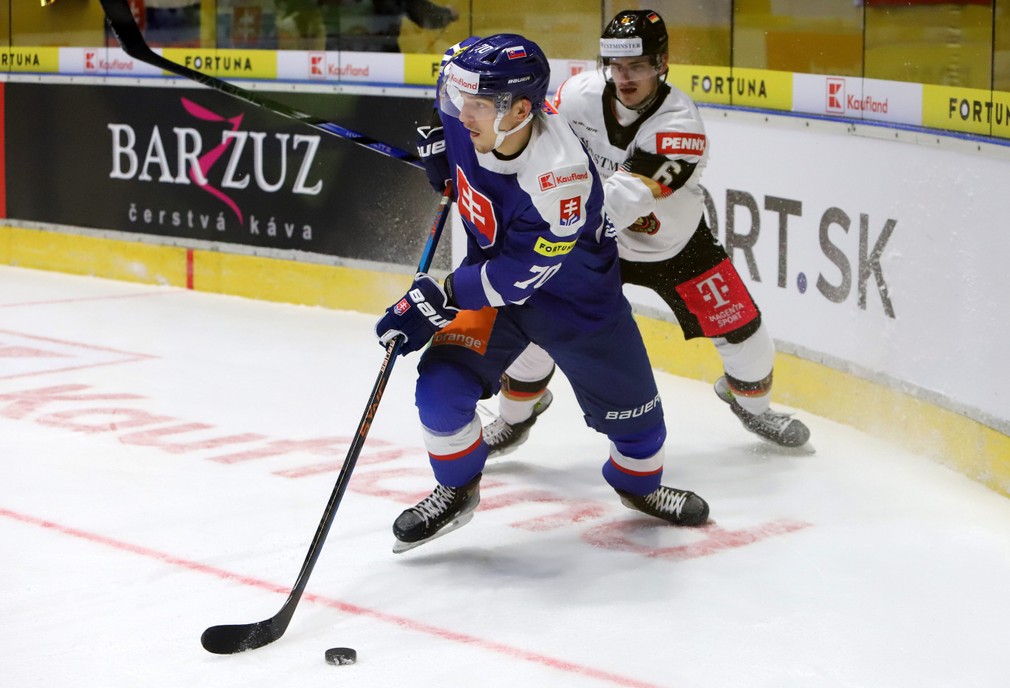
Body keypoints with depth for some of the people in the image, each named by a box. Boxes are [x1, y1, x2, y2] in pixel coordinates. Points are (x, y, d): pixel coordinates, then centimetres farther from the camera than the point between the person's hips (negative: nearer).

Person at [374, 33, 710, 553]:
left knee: (630, 405, 10)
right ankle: (456, 491, 11)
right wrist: (440, 148, 0)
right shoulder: (465, 122, -23)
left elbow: (518, 275, -33)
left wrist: (441, 297, -35)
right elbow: (455, 65, 4)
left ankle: (639, 481, 43)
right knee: (442, 388, -15)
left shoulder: (561, 177, -39)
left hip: (574, 292, -4)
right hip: (489, 271, 4)